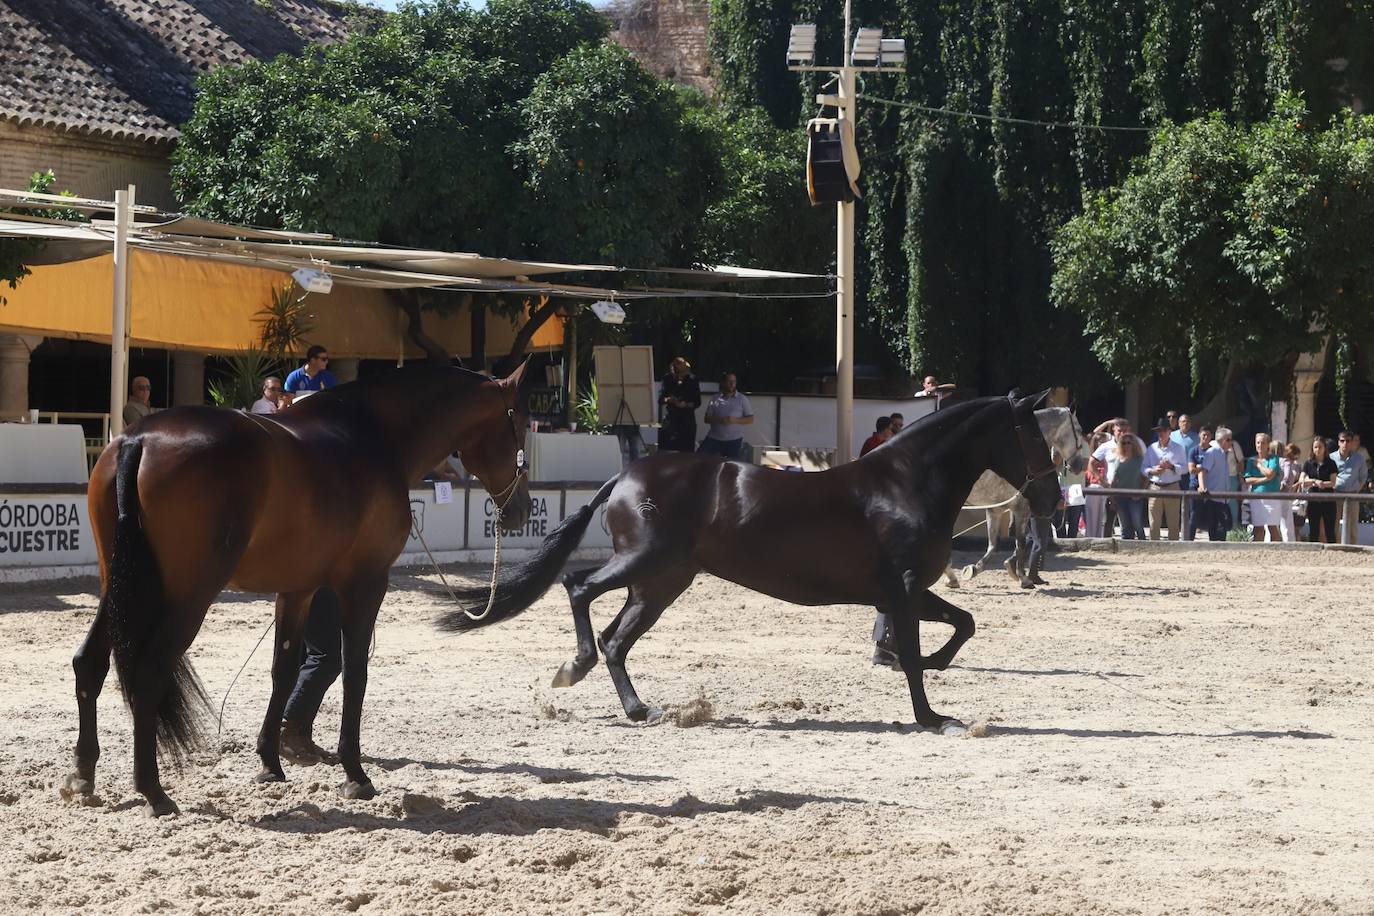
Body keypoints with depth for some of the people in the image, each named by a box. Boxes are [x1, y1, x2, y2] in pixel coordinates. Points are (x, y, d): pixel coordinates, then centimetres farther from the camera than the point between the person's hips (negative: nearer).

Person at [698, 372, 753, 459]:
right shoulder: (715, 399, 5)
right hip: (714, 438, 2)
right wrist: (719, 420, -18)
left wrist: (735, 420, -18)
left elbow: (750, 419, -1)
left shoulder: (742, 399, 1)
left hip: (734, 440, -2)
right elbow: (707, 419, 4)